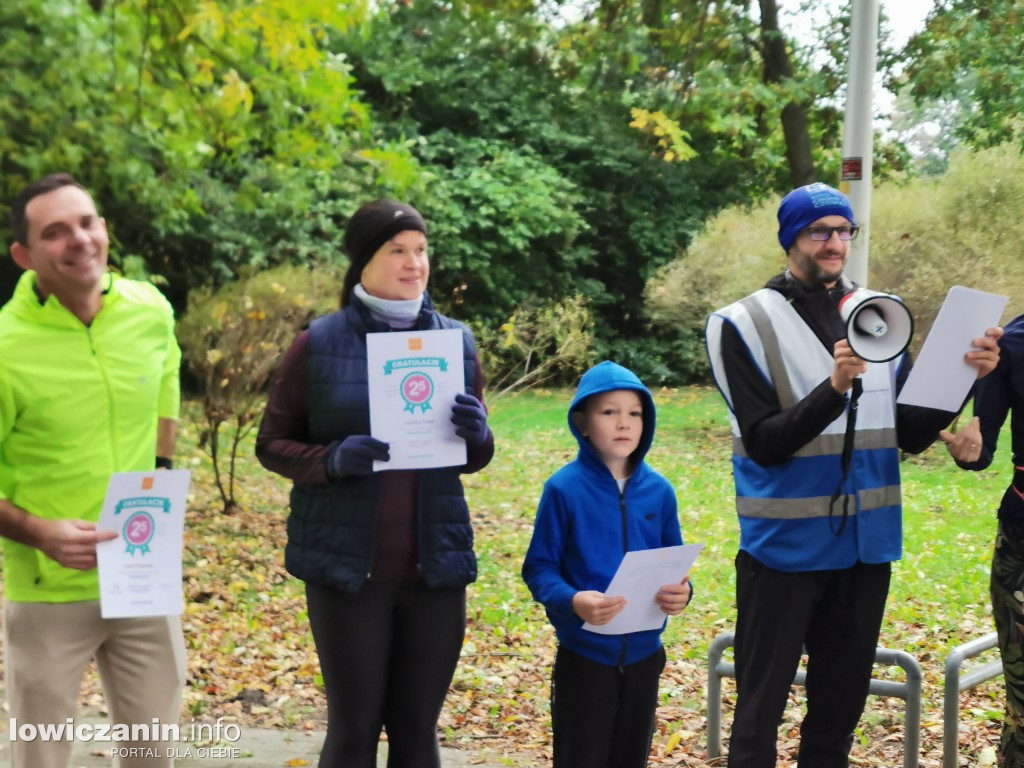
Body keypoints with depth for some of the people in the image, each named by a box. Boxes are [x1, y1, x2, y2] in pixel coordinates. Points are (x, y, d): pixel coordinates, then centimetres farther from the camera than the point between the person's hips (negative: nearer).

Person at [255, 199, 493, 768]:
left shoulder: (457, 341, 5)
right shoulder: (319, 344, -5)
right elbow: (272, 444, 1)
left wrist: (477, 434, -11)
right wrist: (332, 459, -19)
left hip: (436, 565, 3)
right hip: (348, 565, -3)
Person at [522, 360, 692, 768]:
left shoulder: (659, 490, 1)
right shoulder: (564, 489, -11)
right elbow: (539, 568, -10)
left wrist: (681, 591, -14)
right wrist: (571, 601, -28)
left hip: (643, 655, 4)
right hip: (583, 657, -4)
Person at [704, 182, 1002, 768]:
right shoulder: (745, 324, -6)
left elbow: (912, 435, 6)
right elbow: (764, 443, -13)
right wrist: (835, 387, -26)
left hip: (866, 545, 4)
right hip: (785, 547, -4)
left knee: (840, 707, 14)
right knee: (761, 709, 5)